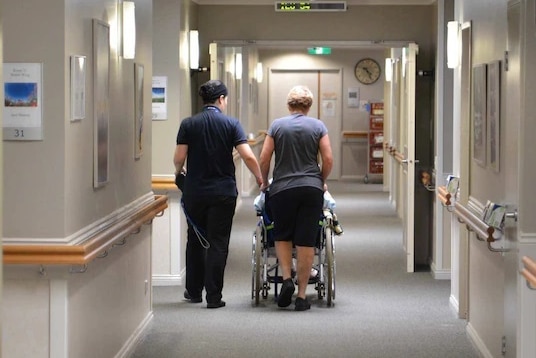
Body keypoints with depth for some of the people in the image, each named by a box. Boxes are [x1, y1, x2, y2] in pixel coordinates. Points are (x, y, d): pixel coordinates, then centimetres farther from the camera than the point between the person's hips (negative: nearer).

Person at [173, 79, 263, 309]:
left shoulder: (188, 124, -2)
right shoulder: (231, 124, -5)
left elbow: (179, 158, -6)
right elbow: (248, 156, -12)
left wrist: (179, 172, 17)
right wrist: (260, 179, 2)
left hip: (194, 191, 2)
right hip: (223, 192, -2)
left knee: (196, 240, 16)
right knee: (218, 243, 2)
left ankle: (194, 291, 24)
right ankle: (213, 297, 0)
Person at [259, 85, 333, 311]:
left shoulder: (277, 125, 4)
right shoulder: (318, 126, 4)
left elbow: (264, 159, 1)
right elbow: (328, 159, 1)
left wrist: (264, 182, 17)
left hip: (282, 189, 0)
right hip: (311, 189, 0)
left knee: (282, 236, 16)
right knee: (306, 241, 1)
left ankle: (286, 279, -3)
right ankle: (301, 296, 3)